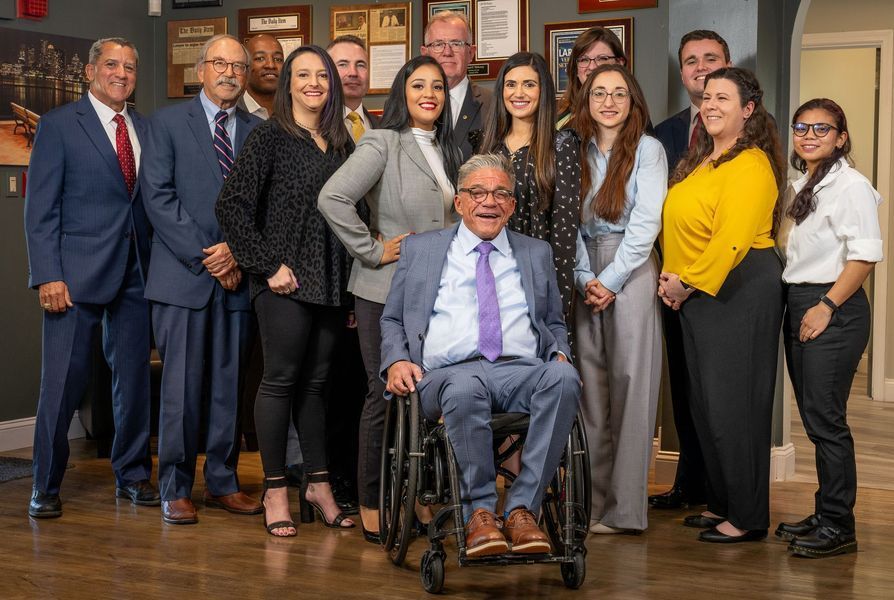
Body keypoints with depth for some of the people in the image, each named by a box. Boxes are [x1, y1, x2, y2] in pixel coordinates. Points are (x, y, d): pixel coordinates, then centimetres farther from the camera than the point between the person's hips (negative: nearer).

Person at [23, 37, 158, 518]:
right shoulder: (58, 125, 0)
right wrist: (48, 275, -13)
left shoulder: (144, 129, 13)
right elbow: (40, 208, -4)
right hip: (78, 273, -4)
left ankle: (132, 475, 24)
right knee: (62, 383, -1)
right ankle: (46, 487, 11)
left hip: (135, 272, 5)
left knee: (134, 378, 10)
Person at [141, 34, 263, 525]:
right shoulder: (168, 122, 4)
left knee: (230, 384, 7)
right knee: (181, 386, -2)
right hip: (182, 276, -3)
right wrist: (204, 257, -11)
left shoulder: (258, 131, 12)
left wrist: (237, 250, -9)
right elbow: (158, 196, -4)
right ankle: (175, 489, 7)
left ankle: (222, 482, 17)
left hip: (237, 276, 3)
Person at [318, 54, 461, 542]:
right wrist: (372, 250, -16)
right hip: (387, 290, -6)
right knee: (386, 395, -1)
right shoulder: (383, 144, -9)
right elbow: (332, 197, -20)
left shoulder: (445, 149, 14)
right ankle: (371, 507, 10)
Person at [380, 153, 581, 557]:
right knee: (465, 388, -40)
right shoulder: (420, 249, 20)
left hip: (522, 371, 2)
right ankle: (479, 512, -26)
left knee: (564, 378, -34)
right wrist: (396, 360, -1)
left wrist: (560, 354, 5)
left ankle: (521, 509, -30)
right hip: (449, 373, -2)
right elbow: (392, 319, 21)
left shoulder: (536, 254, 25)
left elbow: (555, 323, 29)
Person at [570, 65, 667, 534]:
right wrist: (585, 278, -5)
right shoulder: (578, 150, 13)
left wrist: (611, 279, -11)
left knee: (629, 384, -5)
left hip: (631, 270, -4)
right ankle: (593, 499, 8)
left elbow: (646, 222, -7)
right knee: (590, 383, 2)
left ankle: (624, 508, -1)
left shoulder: (647, 150, 1)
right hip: (586, 274, 4)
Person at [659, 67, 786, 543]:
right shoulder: (701, 161, 15)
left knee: (733, 403, -5)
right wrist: (672, 278, 2)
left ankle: (747, 517, 5)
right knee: (705, 403, 13)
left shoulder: (750, 165, -14)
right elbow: (679, 226, 17)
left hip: (738, 290, -9)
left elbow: (731, 240, -22)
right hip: (696, 294, 9)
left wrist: (688, 283, -14)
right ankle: (721, 503, 25)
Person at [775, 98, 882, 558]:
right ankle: (824, 514, 20)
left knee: (825, 418, -8)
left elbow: (865, 256, -16)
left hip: (834, 310, -8)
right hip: (796, 305, 8)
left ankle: (838, 526, -1)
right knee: (812, 417, 11)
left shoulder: (850, 185, -10)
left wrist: (827, 306, -18)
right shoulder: (797, 186, 16)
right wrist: (798, 307, 10)